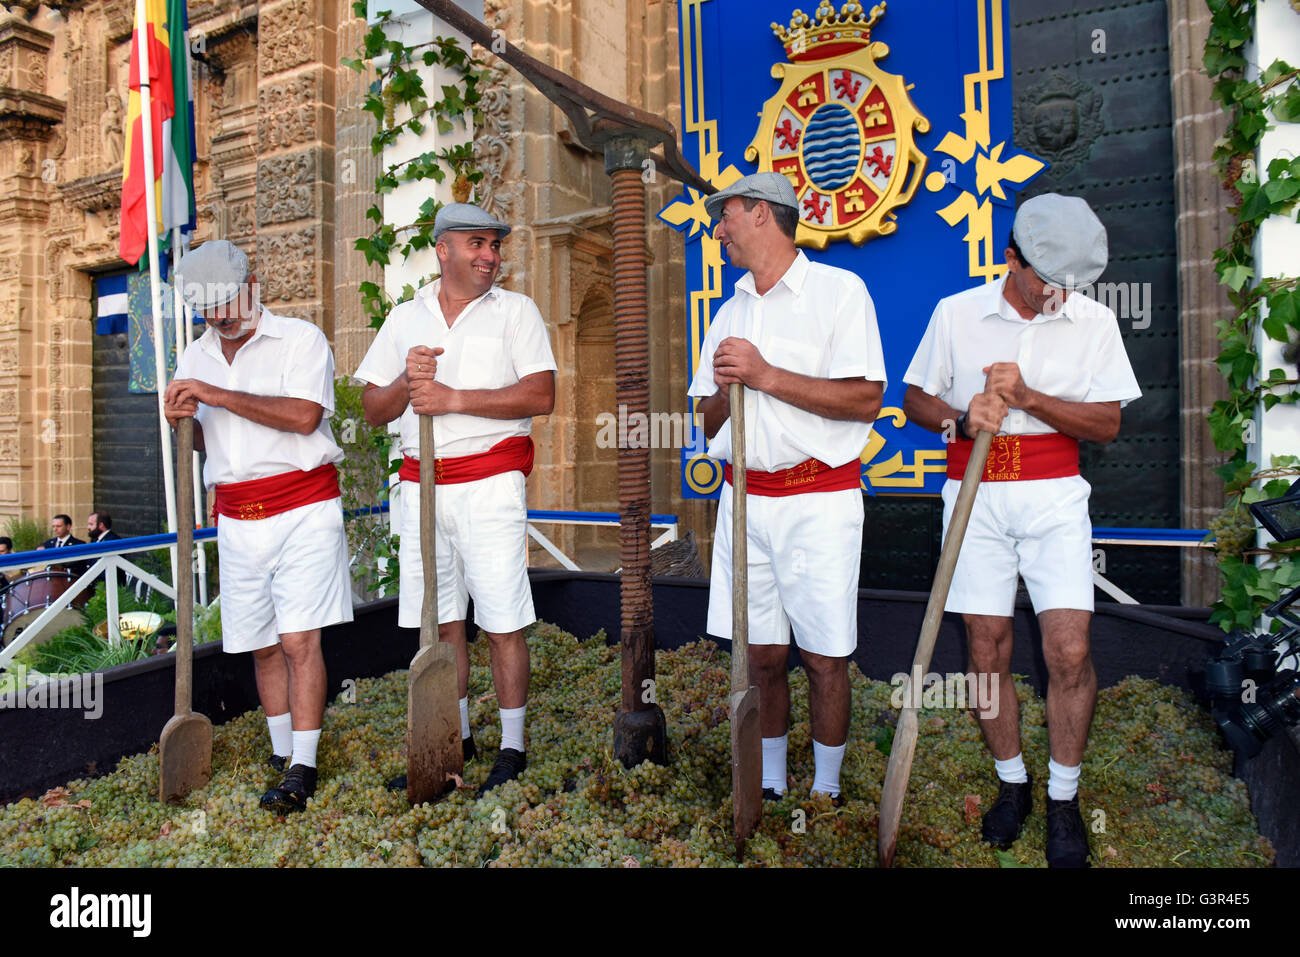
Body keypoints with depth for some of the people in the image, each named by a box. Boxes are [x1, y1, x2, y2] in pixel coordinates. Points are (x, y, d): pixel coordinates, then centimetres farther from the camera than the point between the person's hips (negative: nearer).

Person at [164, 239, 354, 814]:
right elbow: (204, 441, 21)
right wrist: (183, 421, -2)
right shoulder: (195, 356, 15)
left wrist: (218, 395, -16)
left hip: (302, 508, -5)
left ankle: (302, 767, -2)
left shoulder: (300, 339, -3)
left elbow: (304, 415, -18)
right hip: (237, 517, 6)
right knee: (261, 644, 10)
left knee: (299, 639, -9)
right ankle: (281, 746, 26)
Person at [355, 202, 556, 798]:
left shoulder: (515, 310, 4)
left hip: (489, 479, -4)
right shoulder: (404, 319, 14)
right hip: (421, 484, 4)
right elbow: (373, 410, 12)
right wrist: (407, 382, -9)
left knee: (502, 623, -2)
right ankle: (455, 740, 26)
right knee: (441, 621, 11)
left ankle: (512, 748, 12)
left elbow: (541, 395, -10)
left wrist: (455, 398, -15)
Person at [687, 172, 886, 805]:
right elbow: (710, 425, 17)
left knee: (824, 657, 1)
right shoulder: (730, 312, 17)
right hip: (744, 497, 5)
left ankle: (826, 792, 20)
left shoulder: (838, 290, -2)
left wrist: (767, 375, -15)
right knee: (762, 654, 9)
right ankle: (769, 785, 25)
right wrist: (723, 387, -5)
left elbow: (866, 399, -13)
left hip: (819, 498, -5)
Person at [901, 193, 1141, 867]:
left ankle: (1063, 798, 14)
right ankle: (1011, 783, 25)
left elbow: (1107, 425, 2)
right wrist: (961, 417, -12)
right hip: (973, 491, 0)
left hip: (1053, 493, 0)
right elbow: (915, 400, 9)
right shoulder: (955, 313, 3)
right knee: (987, 651, 4)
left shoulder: (1093, 321, 4)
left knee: (1069, 650, -8)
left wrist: (1028, 397, -13)